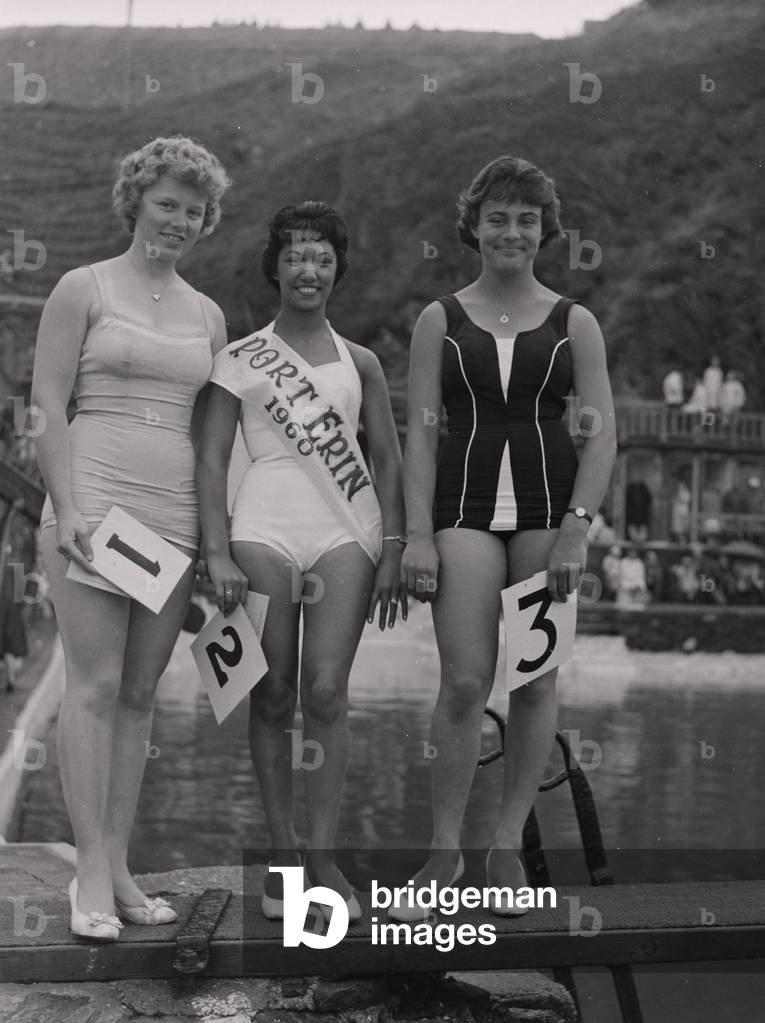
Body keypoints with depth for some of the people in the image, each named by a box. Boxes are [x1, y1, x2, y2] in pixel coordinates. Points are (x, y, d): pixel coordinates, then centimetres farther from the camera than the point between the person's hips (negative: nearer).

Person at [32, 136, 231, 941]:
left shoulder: (208, 316, 17)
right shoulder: (83, 289, 3)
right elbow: (46, 406, -3)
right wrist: (69, 509, -14)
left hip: (175, 514, 5)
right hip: (93, 502, -5)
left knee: (140, 692, 5)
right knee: (95, 682, -9)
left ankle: (118, 865, 10)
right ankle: (91, 874, -6)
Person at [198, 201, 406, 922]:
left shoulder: (359, 363, 16)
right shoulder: (240, 360, 10)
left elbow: (388, 462, 15)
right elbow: (211, 462, 5)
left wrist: (393, 552, 5)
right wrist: (217, 554, -6)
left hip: (346, 534, 1)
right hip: (265, 531, -1)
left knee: (326, 692, -9)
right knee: (273, 694, -2)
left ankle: (324, 857, -3)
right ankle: (281, 853, 6)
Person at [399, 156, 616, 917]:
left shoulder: (574, 324, 9)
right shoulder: (440, 321, 9)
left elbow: (602, 434, 3)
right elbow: (420, 432, 4)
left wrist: (575, 529, -9)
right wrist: (418, 534, -6)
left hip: (550, 505, 1)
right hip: (466, 506, -1)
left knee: (535, 680, 3)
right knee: (465, 680, -11)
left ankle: (509, 845, 15)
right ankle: (444, 849, 1)